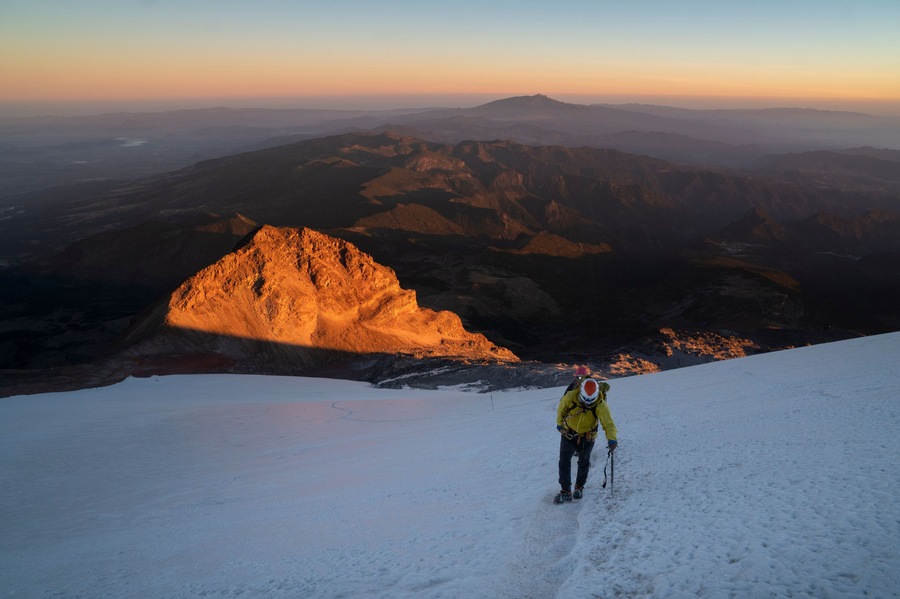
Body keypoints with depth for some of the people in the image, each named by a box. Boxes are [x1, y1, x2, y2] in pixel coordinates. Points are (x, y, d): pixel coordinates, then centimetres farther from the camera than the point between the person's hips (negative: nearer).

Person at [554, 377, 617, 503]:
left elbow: (608, 423, -38)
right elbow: (561, 409, -6)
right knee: (564, 461, -5)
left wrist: (612, 438, -57)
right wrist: (559, 423, 9)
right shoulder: (570, 397, -28)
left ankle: (579, 487, 34)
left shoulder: (601, 405, -31)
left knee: (584, 462, 11)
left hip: (587, 436, 0)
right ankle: (565, 491, 4)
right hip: (569, 433, 1)